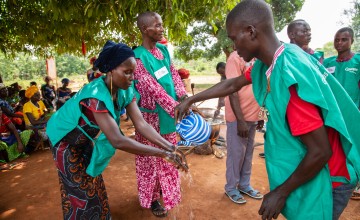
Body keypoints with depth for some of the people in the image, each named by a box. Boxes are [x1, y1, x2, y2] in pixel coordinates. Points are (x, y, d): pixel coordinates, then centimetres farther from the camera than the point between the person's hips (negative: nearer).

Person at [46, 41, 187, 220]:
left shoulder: (124, 91, -18)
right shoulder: (95, 96, -41)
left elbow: (141, 124, -22)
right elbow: (117, 141, -48)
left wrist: (169, 147, -33)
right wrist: (163, 153, -47)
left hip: (86, 141, 7)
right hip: (67, 142, -6)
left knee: (93, 186, 19)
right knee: (81, 192, 5)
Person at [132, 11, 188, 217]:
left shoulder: (163, 49, 5)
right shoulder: (138, 57, -17)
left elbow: (174, 74, 4)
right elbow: (153, 89, -24)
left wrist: (183, 98, -12)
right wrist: (175, 107, -29)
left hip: (169, 111, 7)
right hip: (152, 114, -7)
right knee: (152, 157, 9)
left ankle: (166, 190, 42)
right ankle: (152, 198, 28)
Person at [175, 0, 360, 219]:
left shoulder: (290, 75, -32)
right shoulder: (269, 62, -4)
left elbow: (320, 152, -27)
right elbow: (232, 85, 11)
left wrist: (281, 192, -15)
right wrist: (190, 100, 16)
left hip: (322, 179, -7)